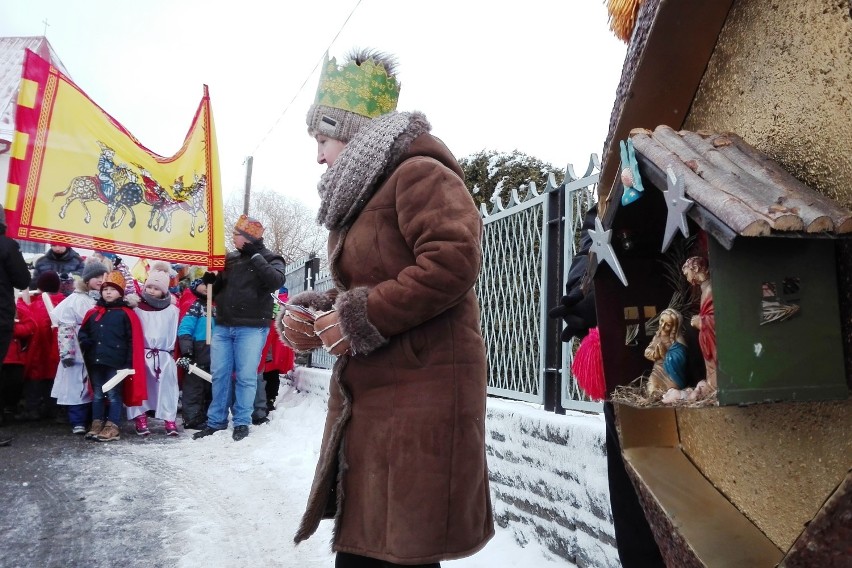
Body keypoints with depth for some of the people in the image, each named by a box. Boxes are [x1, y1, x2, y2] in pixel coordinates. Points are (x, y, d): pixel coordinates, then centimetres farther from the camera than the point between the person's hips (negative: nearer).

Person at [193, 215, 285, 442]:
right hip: (223, 326, 5)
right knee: (220, 375, 9)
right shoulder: (230, 258, 15)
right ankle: (216, 421, 21)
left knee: (246, 376, 0)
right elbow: (218, 289, 24)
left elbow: (276, 281, -20)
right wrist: (210, 280, 1)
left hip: (251, 328, -5)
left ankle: (242, 423, 13)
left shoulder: (270, 259, 1)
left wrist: (255, 256, -15)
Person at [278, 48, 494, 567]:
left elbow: (454, 260, -24)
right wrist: (319, 311, 7)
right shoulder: (364, 196, 21)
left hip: (421, 390, -9)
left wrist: (363, 316, -19)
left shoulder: (418, 174, -9)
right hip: (369, 395, 9)